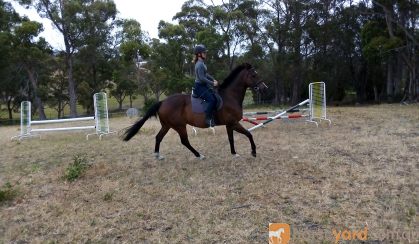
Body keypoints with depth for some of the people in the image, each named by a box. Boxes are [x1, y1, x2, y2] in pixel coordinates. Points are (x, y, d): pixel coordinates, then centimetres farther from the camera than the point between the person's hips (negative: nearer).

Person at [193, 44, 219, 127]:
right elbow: (202, 78, -24)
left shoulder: (202, 63, 12)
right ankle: (208, 119, -17)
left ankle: (212, 116, 14)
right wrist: (212, 83, -19)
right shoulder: (200, 64, -18)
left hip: (204, 86, 10)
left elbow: (206, 74, 22)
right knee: (211, 100, -22)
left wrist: (213, 80, 10)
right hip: (199, 87, -10)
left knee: (215, 98, 9)